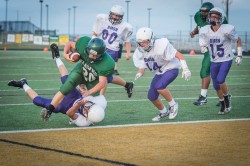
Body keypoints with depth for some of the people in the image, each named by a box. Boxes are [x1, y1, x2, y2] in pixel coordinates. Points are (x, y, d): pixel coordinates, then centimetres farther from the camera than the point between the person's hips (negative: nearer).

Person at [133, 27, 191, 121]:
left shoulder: (161, 45, -29)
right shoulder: (139, 53, -10)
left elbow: (178, 55, -25)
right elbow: (142, 67, -5)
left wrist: (185, 69, -33)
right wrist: (139, 74, -29)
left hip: (170, 69, -7)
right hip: (159, 73, 7)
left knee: (159, 86, -29)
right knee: (151, 96, 3)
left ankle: (173, 105, -6)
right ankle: (163, 112, 30)